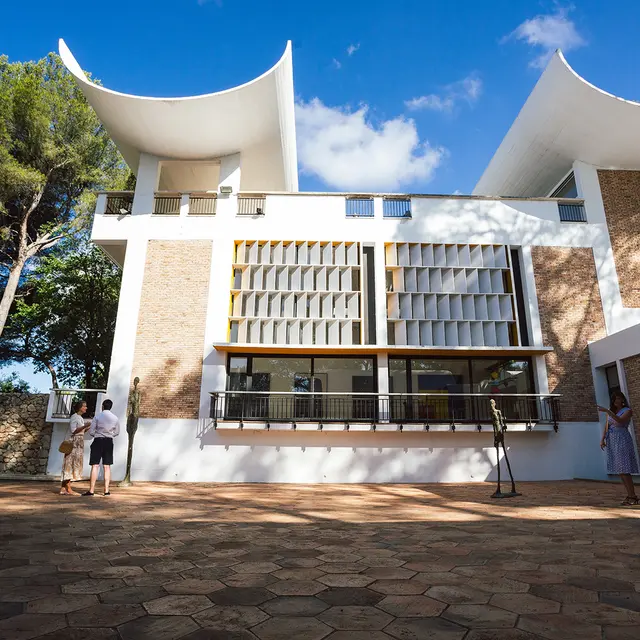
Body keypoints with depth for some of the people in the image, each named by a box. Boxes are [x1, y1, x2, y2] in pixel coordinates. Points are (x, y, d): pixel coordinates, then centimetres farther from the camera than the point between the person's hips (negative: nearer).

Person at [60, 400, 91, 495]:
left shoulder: (80, 418, 17)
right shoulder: (74, 417, -10)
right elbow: (73, 431, -18)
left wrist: (88, 427, 7)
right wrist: (85, 426, -24)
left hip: (78, 444, 9)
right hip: (72, 443, -9)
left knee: (70, 466, 8)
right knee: (71, 464, -7)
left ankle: (63, 489, 10)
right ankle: (69, 489, -6)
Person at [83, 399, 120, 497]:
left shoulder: (97, 417, -7)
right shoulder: (115, 418, 2)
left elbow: (91, 432, -5)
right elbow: (117, 433, 9)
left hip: (98, 441, -3)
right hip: (109, 442, 3)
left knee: (95, 466, 0)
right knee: (107, 466, 7)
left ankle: (91, 490, -1)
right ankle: (106, 490, 8)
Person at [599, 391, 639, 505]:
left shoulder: (627, 411, -3)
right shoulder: (610, 411, 13)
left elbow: (620, 420, -22)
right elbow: (607, 426, 11)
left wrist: (607, 411, -31)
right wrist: (602, 439, 2)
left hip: (622, 440, -6)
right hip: (611, 441, 6)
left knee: (624, 470, -8)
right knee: (619, 470, 7)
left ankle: (632, 496, -1)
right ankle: (630, 495, 15)